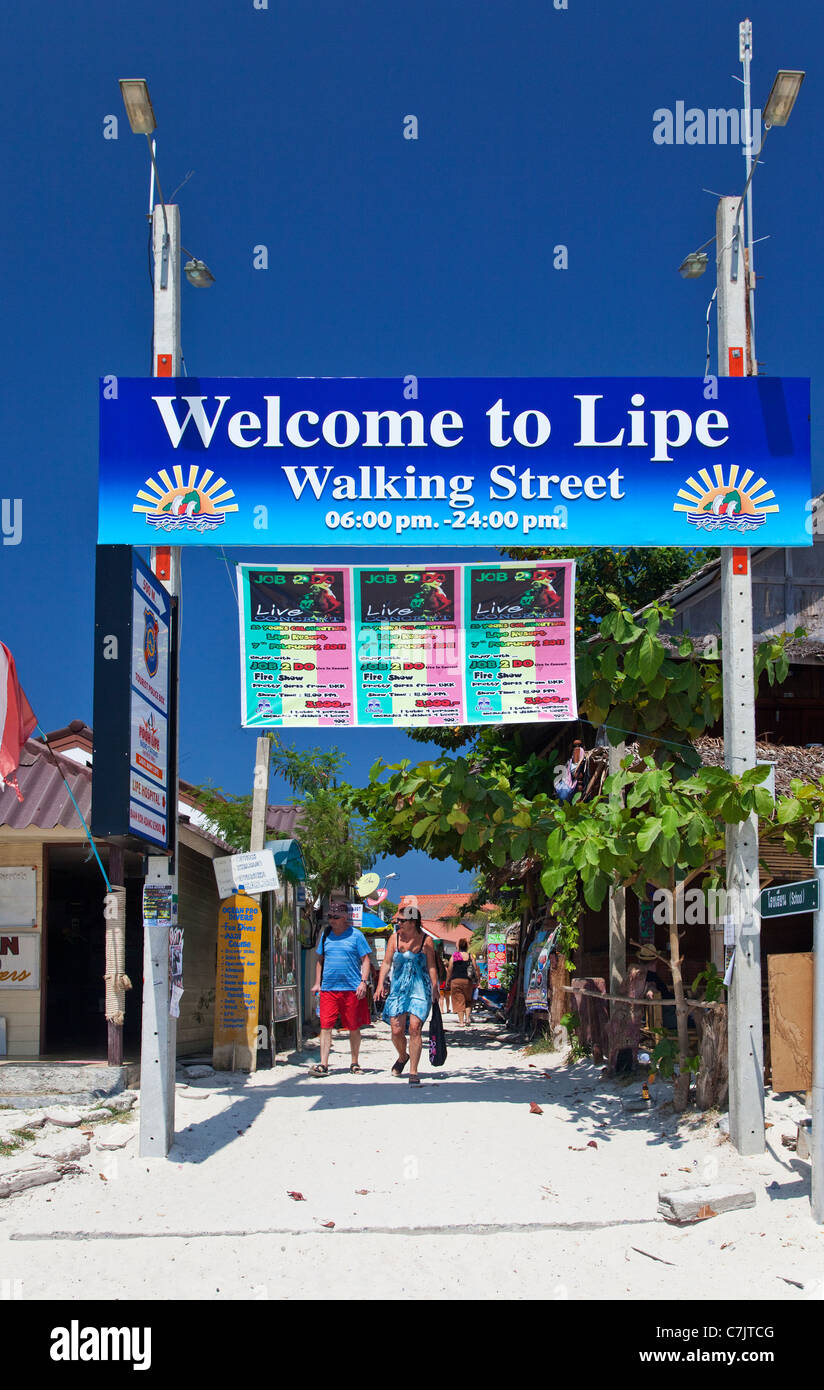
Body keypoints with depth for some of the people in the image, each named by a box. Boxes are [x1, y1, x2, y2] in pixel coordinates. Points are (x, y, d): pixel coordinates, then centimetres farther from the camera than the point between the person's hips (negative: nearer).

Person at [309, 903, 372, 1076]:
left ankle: (354, 1063, 19)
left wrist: (363, 982, -11)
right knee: (326, 1026, -5)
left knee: (353, 1028, 6)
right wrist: (317, 983, 12)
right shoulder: (326, 935, 12)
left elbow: (366, 959, 0)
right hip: (328, 989, 3)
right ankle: (323, 1065, -5)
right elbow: (320, 959, 20)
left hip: (351, 988, -3)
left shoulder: (356, 935, 0)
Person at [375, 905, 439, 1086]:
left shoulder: (426, 940, -1)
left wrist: (435, 989, -1)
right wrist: (380, 984, -3)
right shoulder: (395, 937, 6)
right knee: (396, 1030, -2)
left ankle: (413, 1072, -5)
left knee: (415, 1028, -13)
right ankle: (403, 1057, 31)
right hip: (398, 988, 3)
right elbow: (387, 963, 7)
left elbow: (431, 966, 3)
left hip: (420, 988, -2)